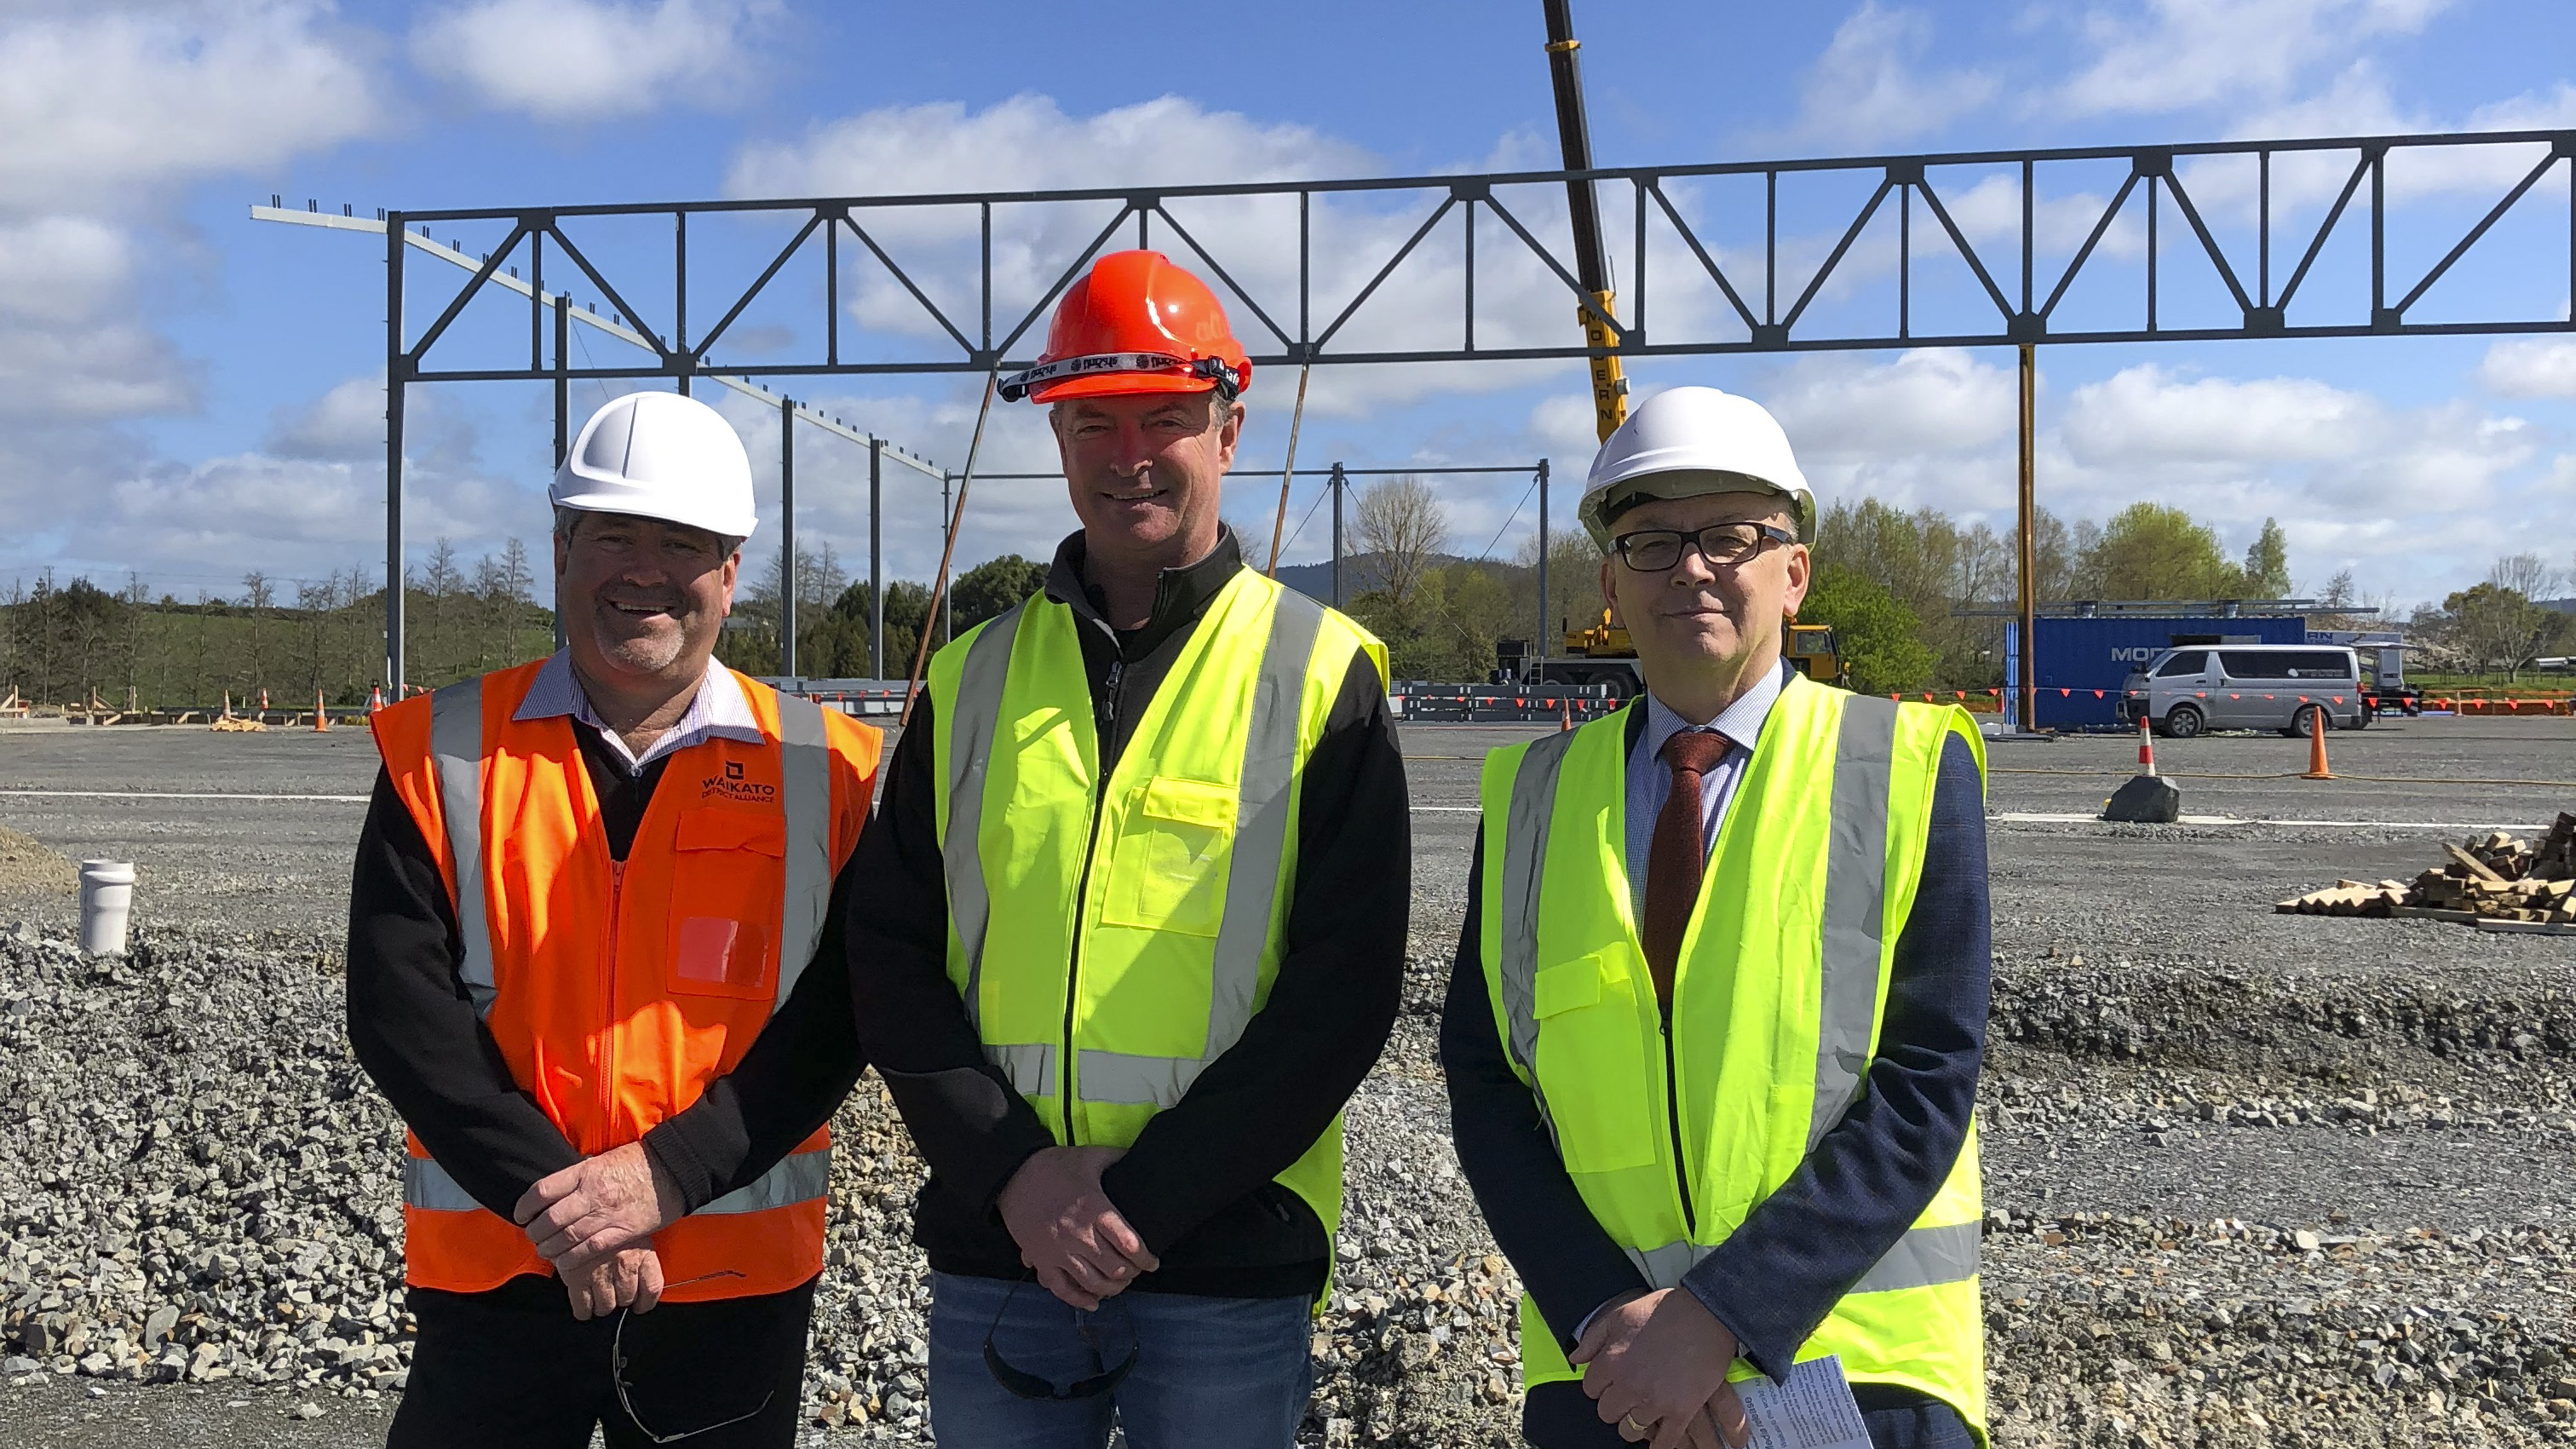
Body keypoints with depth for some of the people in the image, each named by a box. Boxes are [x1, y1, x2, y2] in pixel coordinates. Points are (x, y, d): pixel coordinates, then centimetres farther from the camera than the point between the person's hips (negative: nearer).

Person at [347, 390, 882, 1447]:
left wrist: (664, 1177, -17)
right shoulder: (443, 754, 0)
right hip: (491, 1270, 0)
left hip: (736, 1279, 0)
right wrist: (552, 1197, -16)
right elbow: (398, 1008, -7)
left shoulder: (823, 771, -2)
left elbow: (830, 1021, -6)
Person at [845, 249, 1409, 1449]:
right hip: (993, 1252, 3)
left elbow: (1346, 983, -8)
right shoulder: (973, 679, 6)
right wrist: (1015, 1171, -9)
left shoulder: (1322, 677, -3)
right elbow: (891, 951, 3)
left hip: (1229, 1259, -2)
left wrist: (1146, 1199, -13)